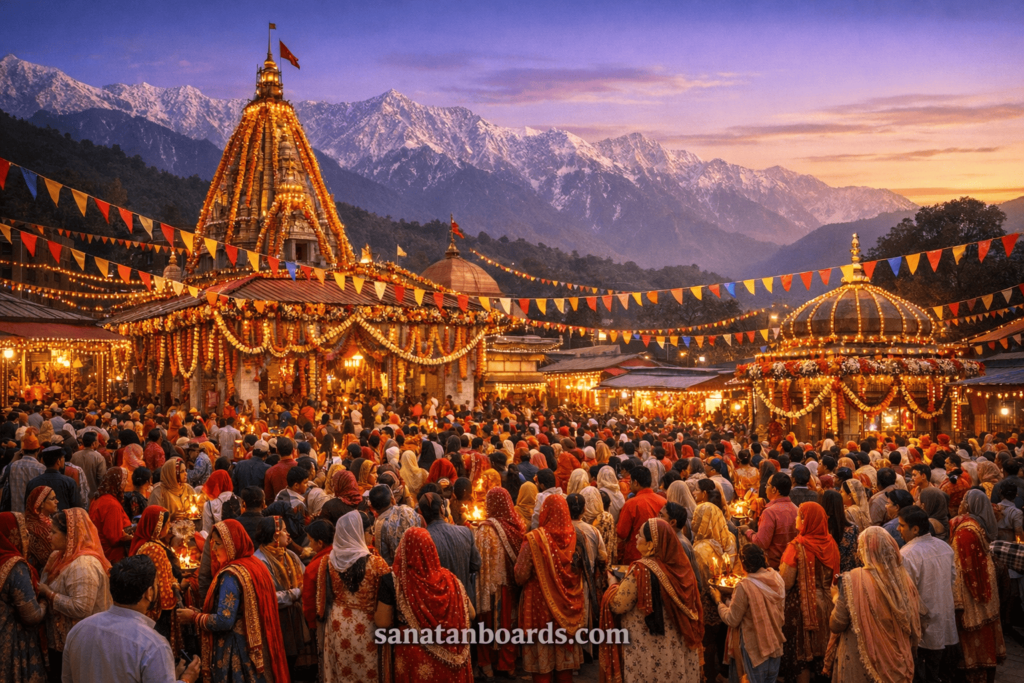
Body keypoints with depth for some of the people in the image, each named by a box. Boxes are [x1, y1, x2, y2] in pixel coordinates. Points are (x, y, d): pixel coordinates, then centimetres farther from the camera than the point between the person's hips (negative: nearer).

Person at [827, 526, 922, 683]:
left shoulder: (854, 580, -17)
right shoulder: (903, 578, -5)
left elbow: (836, 625, -12)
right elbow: (915, 627, 5)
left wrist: (836, 599, 6)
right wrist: (907, 655, 21)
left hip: (862, 665, -4)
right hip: (897, 665, 4)